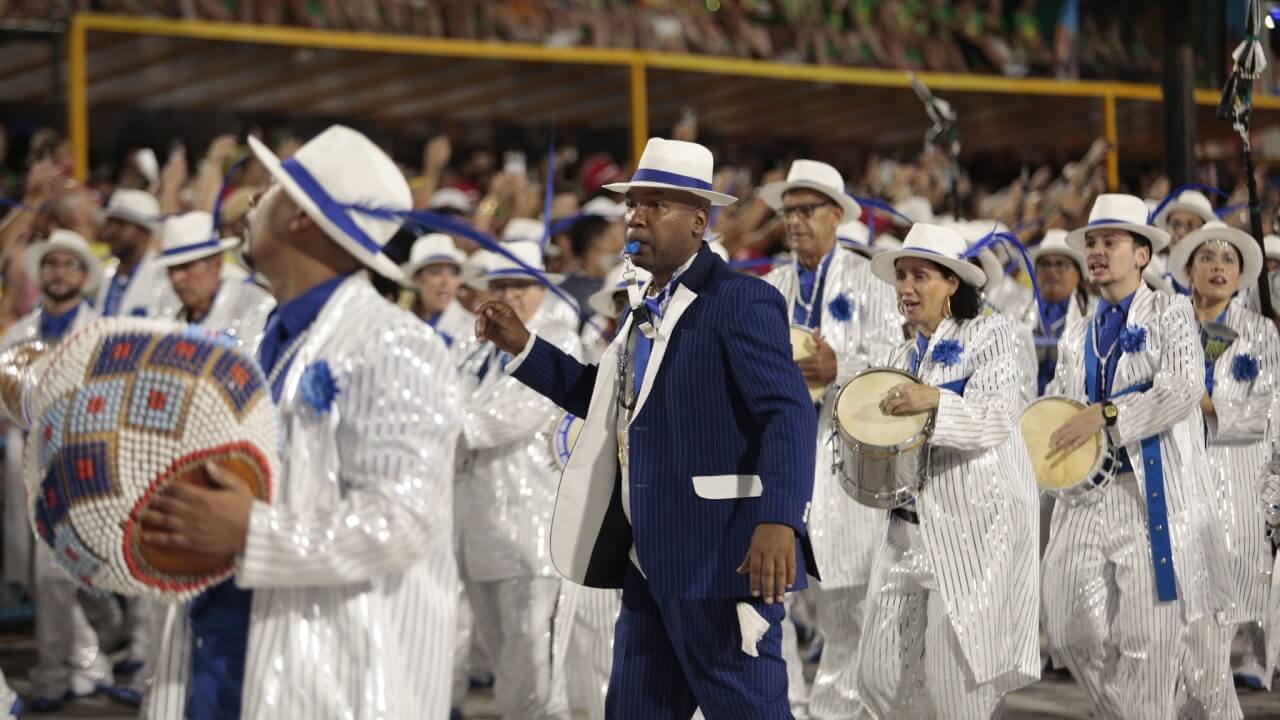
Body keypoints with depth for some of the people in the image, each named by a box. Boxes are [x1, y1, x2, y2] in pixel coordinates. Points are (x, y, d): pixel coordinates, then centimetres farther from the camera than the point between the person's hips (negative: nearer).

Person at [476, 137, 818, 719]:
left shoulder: (741, 300, -11)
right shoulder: (647, 309, 18)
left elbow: (789, 414, -20)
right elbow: (609, 400, 29)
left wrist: (778, 520, -33)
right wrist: (521, 347, 20)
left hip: (718, 556, -9)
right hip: (649, 560, 9)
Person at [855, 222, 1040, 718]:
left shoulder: (988, 334, -2)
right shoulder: (903, 357, 17)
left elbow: (998, 416, -16)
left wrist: (936, 401, -31)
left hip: (975, 526, -7)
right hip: (911, 527, 7)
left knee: (957, 673, -8)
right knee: (882, 673, 1)